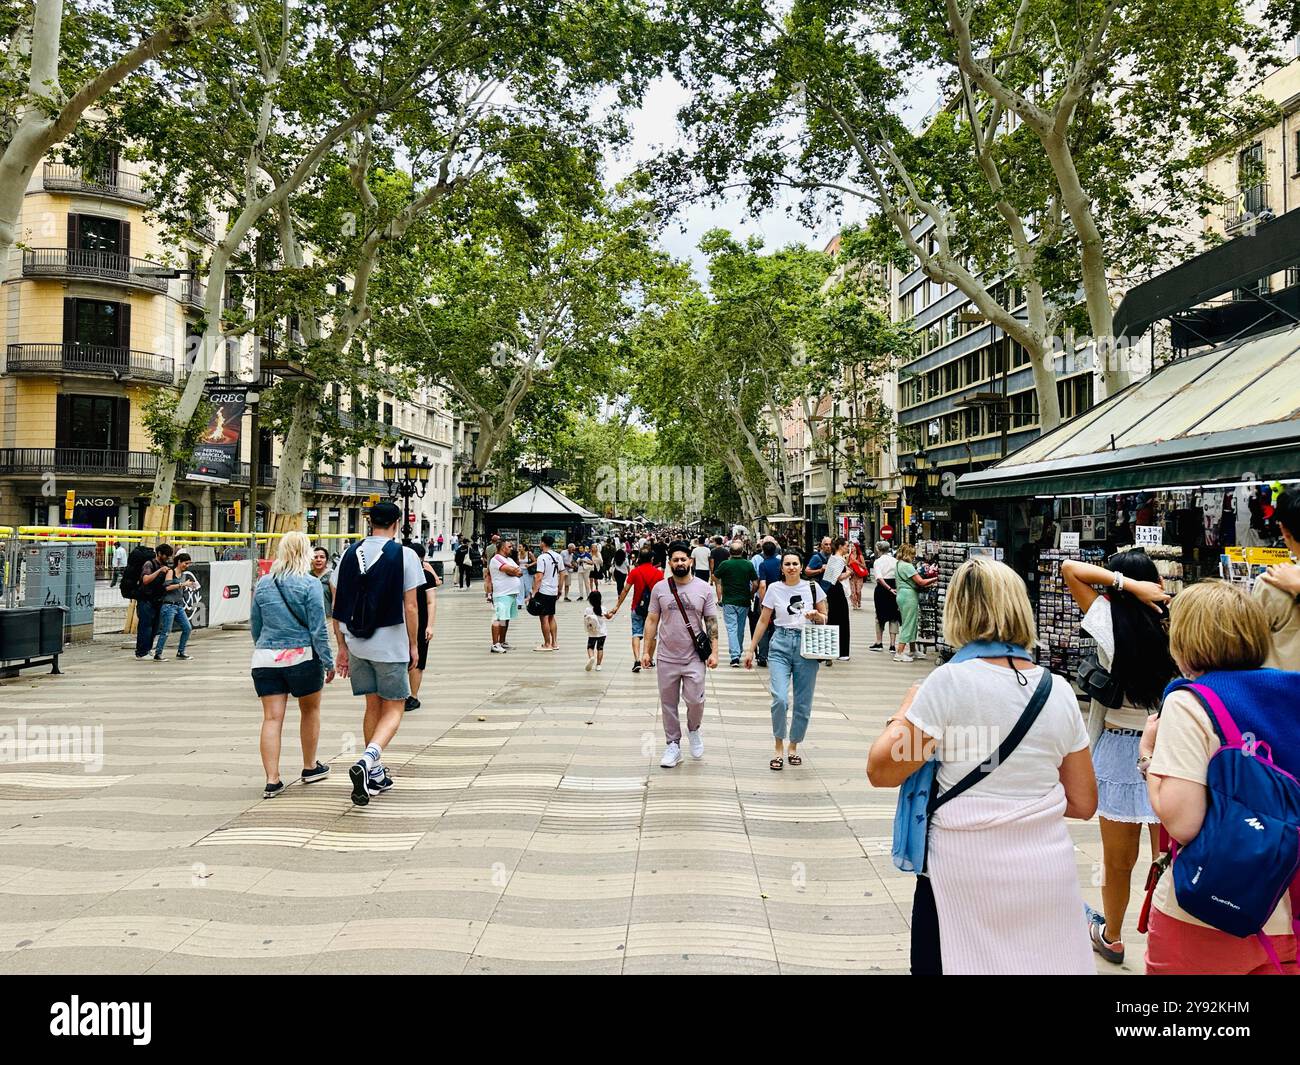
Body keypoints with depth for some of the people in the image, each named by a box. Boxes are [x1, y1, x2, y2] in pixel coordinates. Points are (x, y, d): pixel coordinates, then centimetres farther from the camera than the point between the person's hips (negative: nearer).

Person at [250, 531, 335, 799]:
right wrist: (329, 662, -4)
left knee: (271, 718, 3)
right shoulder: (309, 584, -10)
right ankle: (310, 767, 30)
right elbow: (318, 628, -11)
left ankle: (272, 780, 1)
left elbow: (254, 625, 14)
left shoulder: (262, 584, 5)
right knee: (310, 710, 17)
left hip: (266, 659, 3)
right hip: (301, 656, -3)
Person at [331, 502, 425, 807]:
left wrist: (342, 647, 11)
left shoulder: (350, 554, 4)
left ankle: (376, 776, 25)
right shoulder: (404, 555, -8)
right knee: (393, 708, 8)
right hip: (390, 644, -4)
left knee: (373, 707, 18)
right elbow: (411, 606, -10)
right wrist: (414, 645, 0)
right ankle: (366, 761, -16)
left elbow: (337, 607, 4)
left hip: (357, 644, 5)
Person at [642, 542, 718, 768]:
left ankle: (693, 729, 25)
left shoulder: (704, 588, -1)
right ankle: (673, 745, 23)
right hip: (667, 658, 2)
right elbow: (652, 621, 5)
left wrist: (714, 651, -5)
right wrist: (646, 651, 1)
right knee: (668, 704, 9)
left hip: (694, 658, -1)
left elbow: (711, 622, 1)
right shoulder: (659, 588, 1)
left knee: (694, 700, -7)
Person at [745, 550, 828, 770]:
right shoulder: (774, 589, 3)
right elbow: (763, 621, 9)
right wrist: (750, 649, 7)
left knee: (803, 704, 5)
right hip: (780, 645, -1)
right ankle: (779, 747, 5)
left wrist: (816, 616, -10)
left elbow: (826, 619, 13)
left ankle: (793, 747, 26)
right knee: (780, 699, -16)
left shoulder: (812, 587, 4)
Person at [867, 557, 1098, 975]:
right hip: (1048, 874, 4)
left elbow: (880, 771, -11)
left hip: (965, 879, -4)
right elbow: (1083, 803, 5)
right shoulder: (1059, 690, -1)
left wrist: (903, 714, 4)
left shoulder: (949, 681, -15)